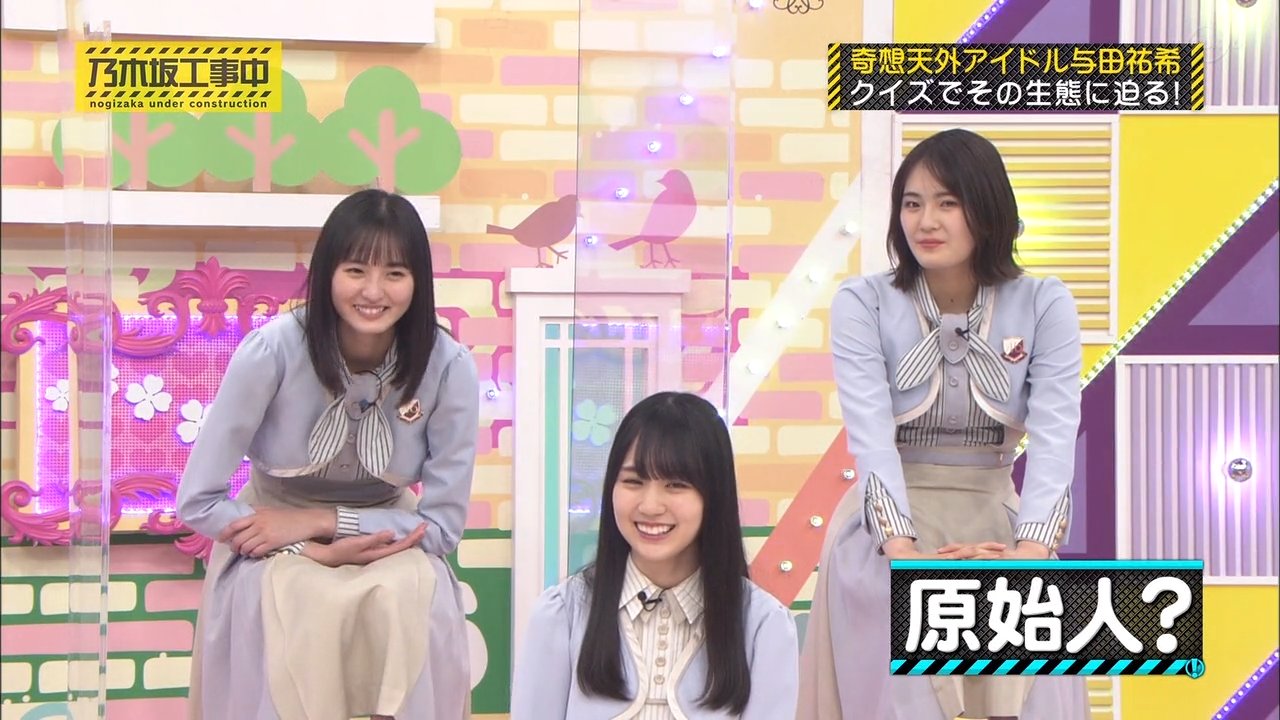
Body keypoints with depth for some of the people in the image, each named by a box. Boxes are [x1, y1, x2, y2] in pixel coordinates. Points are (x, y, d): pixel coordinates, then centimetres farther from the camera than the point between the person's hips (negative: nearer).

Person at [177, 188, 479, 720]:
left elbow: (443, 523, -14)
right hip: (275, 549, -1)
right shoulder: (272, 350, -23)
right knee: (295, 603, -33)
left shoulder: (448, 367, -19)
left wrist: (320, 521, -23)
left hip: (386, 540, 1)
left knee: (414, 594, -31)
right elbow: (199, 502, -18)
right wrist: (319, 553, -27)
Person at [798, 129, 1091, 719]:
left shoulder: (1045, 306, -3)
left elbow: (1053, 438, -15)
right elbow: (871, 437, -18)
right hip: (888, 525, -1)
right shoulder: (862, 304, -6)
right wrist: (903, 549, -34)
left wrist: (1031, 549, -32)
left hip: (996, 520, 1)